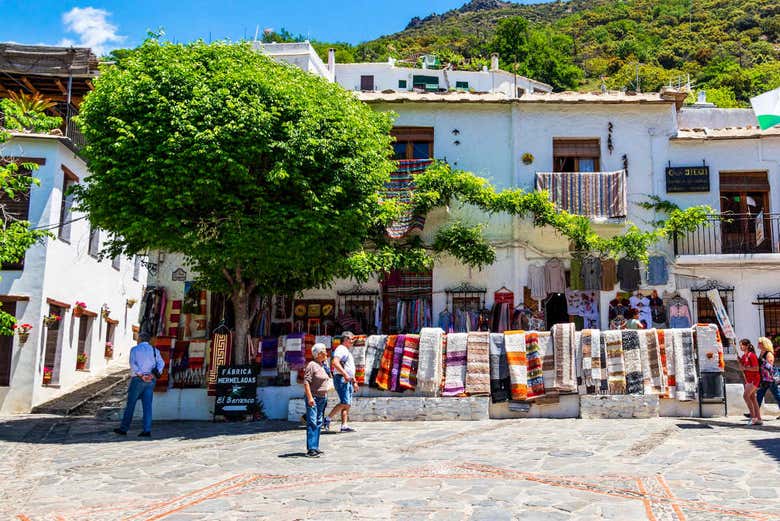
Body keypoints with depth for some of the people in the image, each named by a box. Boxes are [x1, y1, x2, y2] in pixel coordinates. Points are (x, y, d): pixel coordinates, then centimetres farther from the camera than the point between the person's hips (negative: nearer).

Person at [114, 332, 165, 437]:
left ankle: (123, 429, 13)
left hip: (138, 380, -3)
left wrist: (141, 375, -17)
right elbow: (161, 363, -5)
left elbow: (132, 364, -12)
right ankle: (147, 430, -4)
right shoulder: (155, 350, 11)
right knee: (147, 405, 2)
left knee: (130, 404, 7)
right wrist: (156, 373, -17)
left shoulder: (134, 349, 3)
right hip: (151, 381, 3)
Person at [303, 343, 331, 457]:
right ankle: (310, 449, -12)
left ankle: (315, 447, 15)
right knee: (312, 423, -11)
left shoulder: (323, 365, 14)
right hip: (313, 397, -9)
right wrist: (310, 397, -23)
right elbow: (306, 382, -17)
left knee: (319, 423, 10)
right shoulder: (312, 365, -12)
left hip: (322, 397, 9)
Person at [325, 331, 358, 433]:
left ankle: (344, 426, 3)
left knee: (348, 404, 4)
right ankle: (328, 419, -9)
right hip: (341, 379, -10)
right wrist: (345, 374, -28)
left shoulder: (347, 352, 25)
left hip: (348, 380, 10)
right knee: (345, 403, -17)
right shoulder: (341, 349, -7)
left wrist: (354, 382, 28)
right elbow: (335, 363, -23)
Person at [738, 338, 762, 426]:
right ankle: (759, 419, 11)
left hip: (754, 379, -9)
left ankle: (753, 417, -12)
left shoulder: (751, 355, -14)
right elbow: (742, 368, 17)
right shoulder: (743, 356, 12)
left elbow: (756, 368, -18)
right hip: (748, 379, 9)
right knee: (752, 398, 8)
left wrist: (745, 368, -20)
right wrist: (739, 362, 2)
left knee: (745, 395, -17)